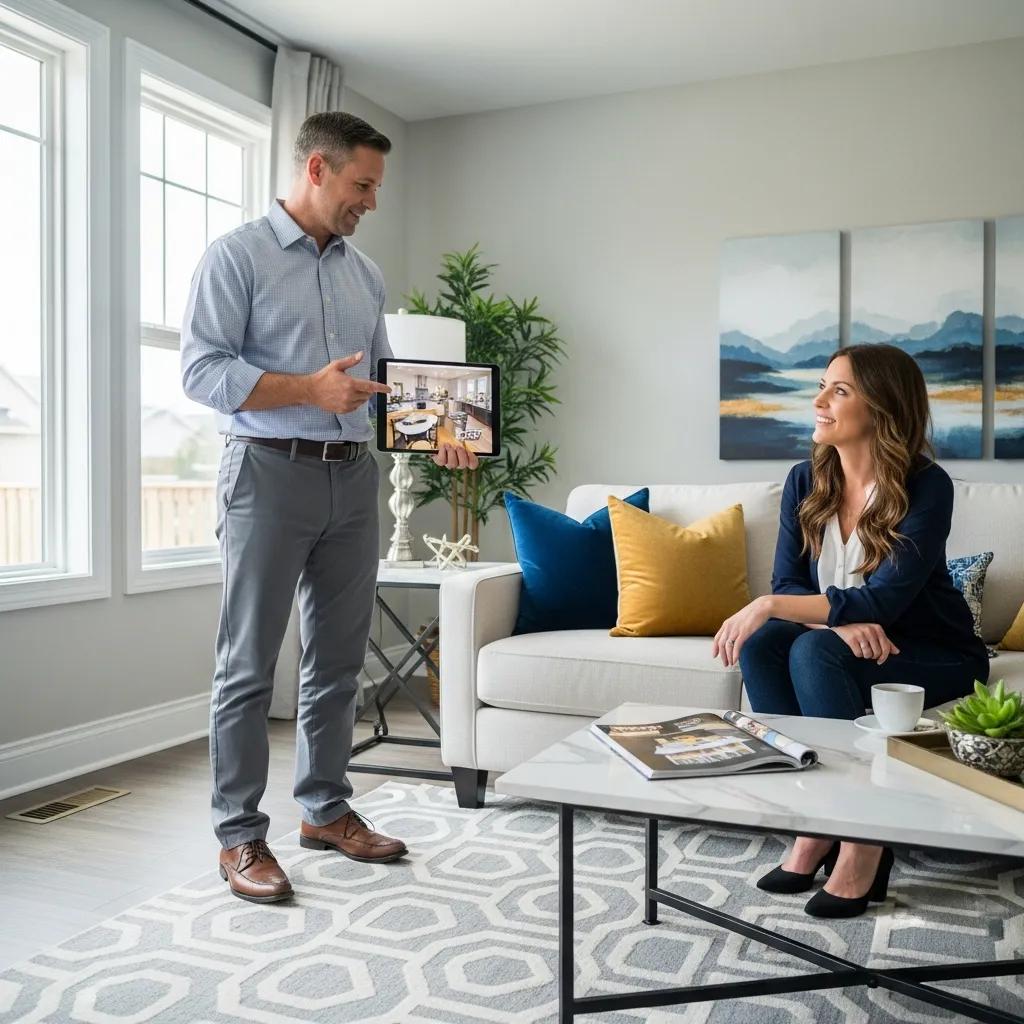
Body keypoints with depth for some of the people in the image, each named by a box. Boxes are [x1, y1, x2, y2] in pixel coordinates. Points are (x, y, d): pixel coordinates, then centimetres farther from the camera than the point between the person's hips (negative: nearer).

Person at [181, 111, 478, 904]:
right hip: (271, 473, -6)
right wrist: (308, 389, -20)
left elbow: (385, 373, 19)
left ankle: (327, 810, 25)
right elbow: (201, 371, -10)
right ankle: (241, 837, 11)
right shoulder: (237, 256, -3)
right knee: (249, 665, 0)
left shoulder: (364, 273, 16)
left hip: (353, 478, 6)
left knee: (339, 659, 11)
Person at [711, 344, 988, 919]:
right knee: (760, 646, -23)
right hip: (849, 644, 5)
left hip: (934, 656, -5)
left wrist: (769, 606, -36)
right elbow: (788, 584, -8)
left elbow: (882, 601, -28)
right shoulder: (806, 481, -4)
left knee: (815, 651, -31)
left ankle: (864, 841, -19)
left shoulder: (927, 487, -20)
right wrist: (841, 620, -30)